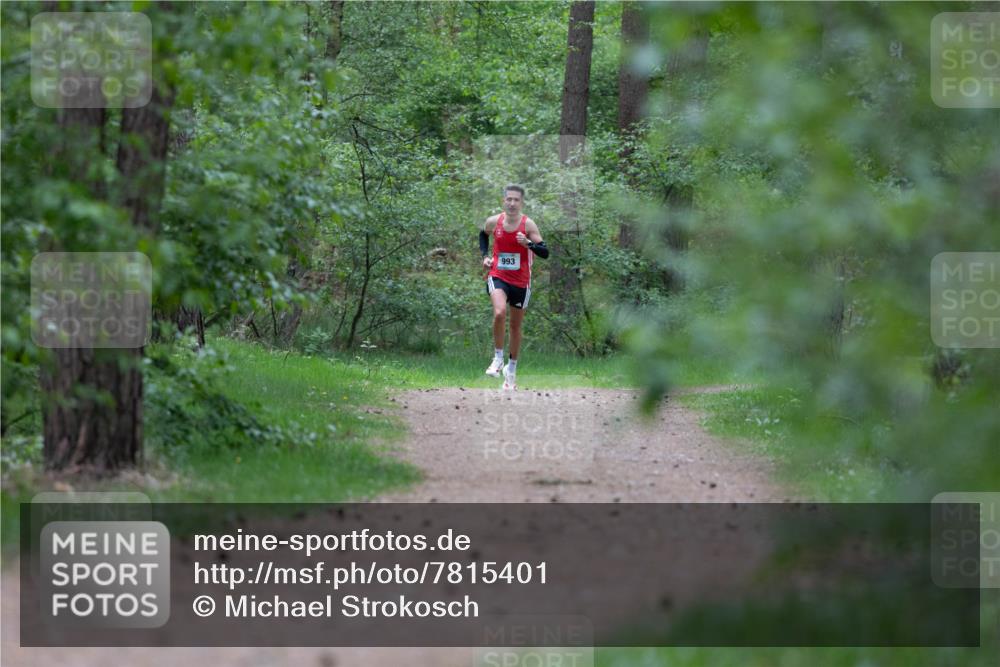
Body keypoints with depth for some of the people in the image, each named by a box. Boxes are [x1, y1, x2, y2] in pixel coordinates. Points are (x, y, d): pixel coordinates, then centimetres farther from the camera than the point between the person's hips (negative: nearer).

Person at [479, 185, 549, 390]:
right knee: (499, 313, -28)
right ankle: (498, 358, -11)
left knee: (516, 325, 12)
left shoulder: (528, 225, -10)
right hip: (497, 276, 0)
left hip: (521, 281, 0)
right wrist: (485, 255, 7)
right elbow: (483, 235, 21)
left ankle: (512, 368, 30)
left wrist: (528, 243, -30)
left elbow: (545, 253, -13)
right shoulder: (493, 222, -4)